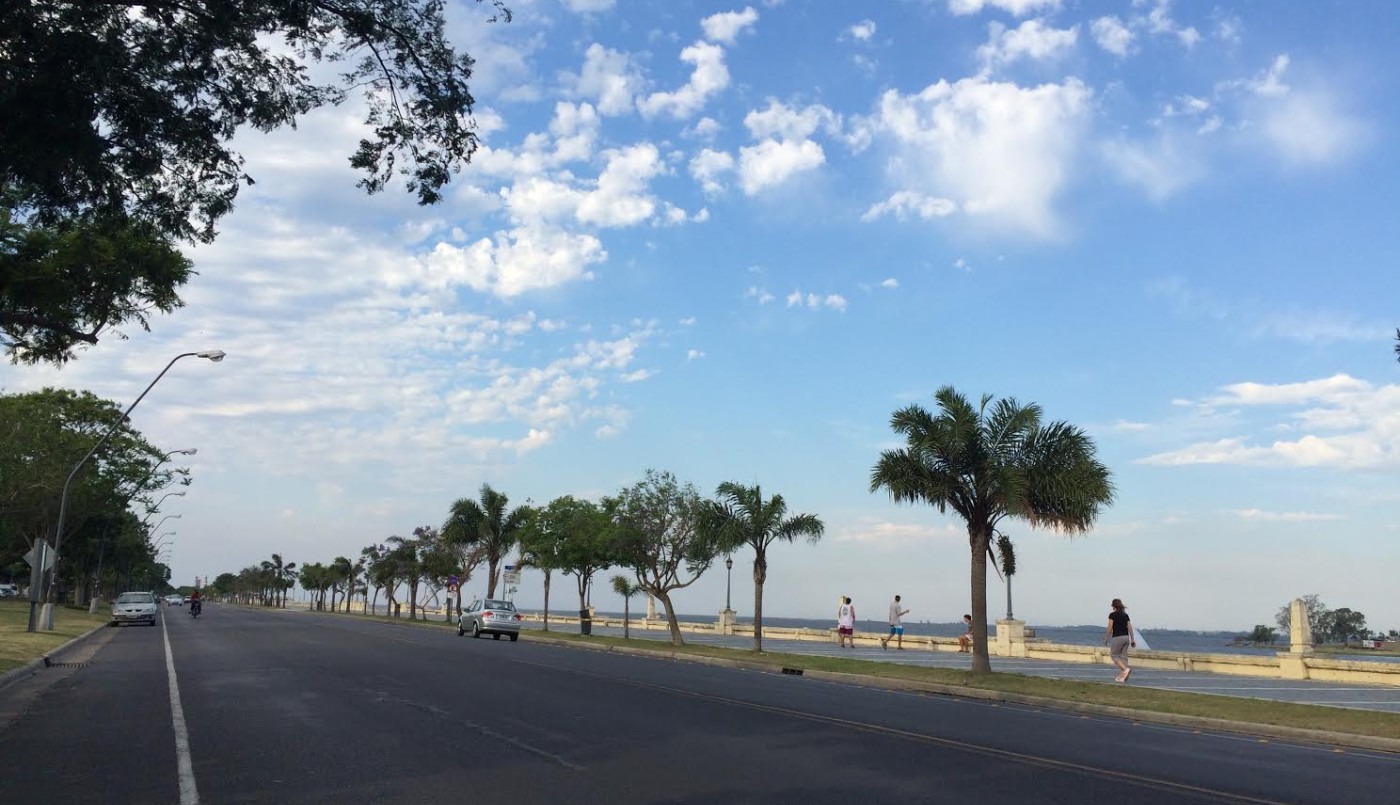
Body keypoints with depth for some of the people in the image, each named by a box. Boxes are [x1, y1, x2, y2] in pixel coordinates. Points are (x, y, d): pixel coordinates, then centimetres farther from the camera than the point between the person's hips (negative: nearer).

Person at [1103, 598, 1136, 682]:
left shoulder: (1112, 615, -5)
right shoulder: (1126, 615, 11)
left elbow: (1109, 628, -8)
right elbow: (1130, 628, 8)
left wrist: (1106, 639, 0)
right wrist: (1132, 640, 11)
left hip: (1117, 637, -6)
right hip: (1126, 637, 6)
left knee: (1114, 655, 5)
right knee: (1123, 656, 8)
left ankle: (1126, 669, -14)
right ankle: (1122, 676, 6)